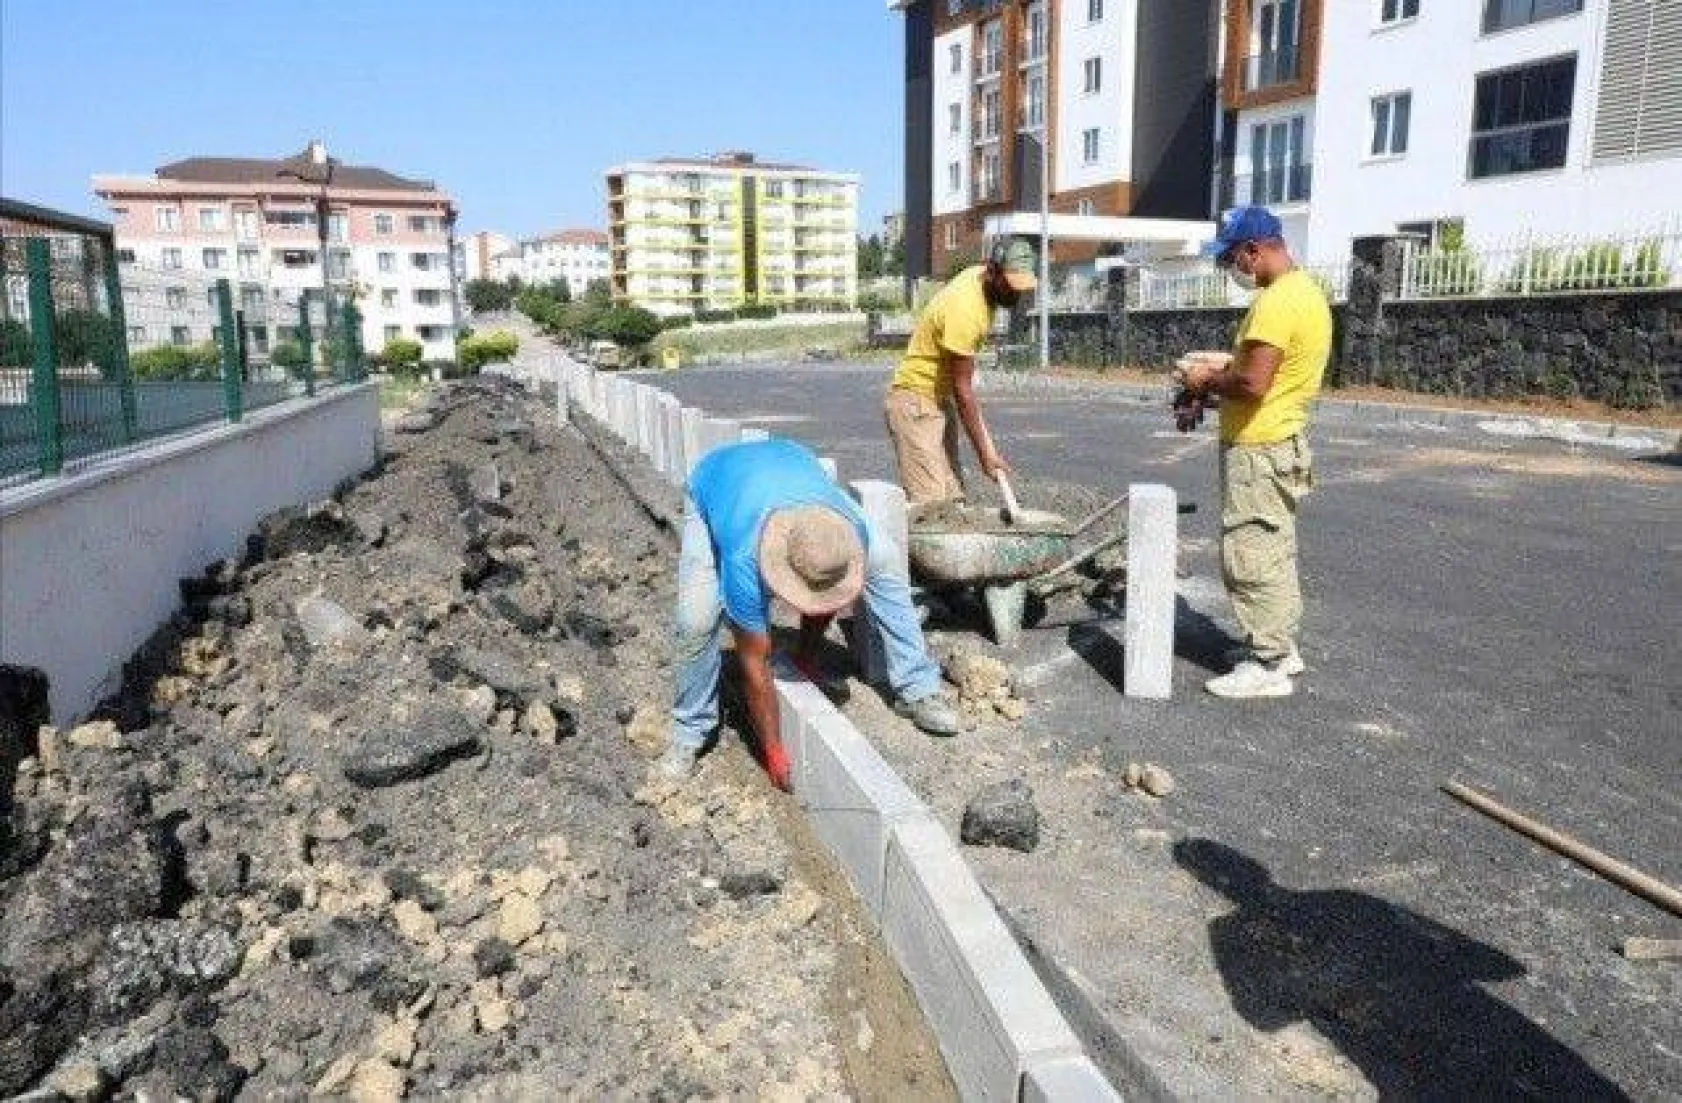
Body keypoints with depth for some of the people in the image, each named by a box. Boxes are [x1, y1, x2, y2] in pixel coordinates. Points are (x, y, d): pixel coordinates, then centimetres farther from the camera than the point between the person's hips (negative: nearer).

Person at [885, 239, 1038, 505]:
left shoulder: (978, 274, 2)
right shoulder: (965, 309, -26)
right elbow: (962, 388, -22)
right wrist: (985, 453, -18)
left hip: (940, 399, 9)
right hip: (915, 401, -9)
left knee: (952, 497, 4)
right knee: (930, 502, -16)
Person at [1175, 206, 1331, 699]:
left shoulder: (1278, 301, -21)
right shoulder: (1306, 290, 11)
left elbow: (1253, 384, -28)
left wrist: (1207, 381, -11)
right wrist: (1226, 363, 11)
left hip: (1257, 450, -10)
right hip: (1281, 441, 10)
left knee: (1251, 556, -3)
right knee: (1273, 552, 18)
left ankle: (1268, 667, 5)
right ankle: (1280, 645, 29)